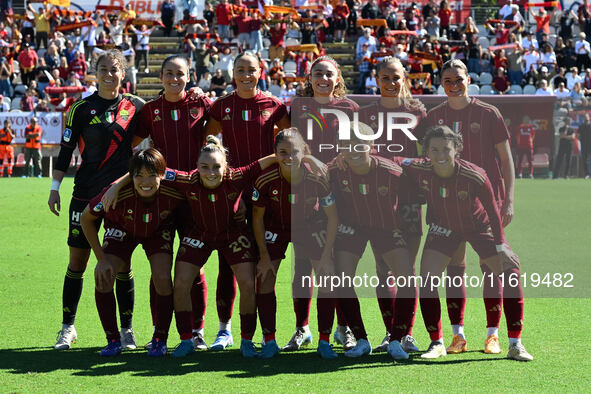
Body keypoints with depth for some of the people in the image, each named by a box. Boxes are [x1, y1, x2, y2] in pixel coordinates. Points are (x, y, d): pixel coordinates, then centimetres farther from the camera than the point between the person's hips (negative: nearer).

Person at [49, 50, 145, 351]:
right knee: (77, 261, 1)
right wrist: (54, 187, 1)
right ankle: (68, 327, 13)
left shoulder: (136, 107, 5)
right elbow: (66, 149, 5)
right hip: (86, 193, 0)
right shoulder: (82, 108, 2)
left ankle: (126, 329, 11)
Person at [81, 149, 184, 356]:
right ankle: (113, 340, -1)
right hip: (122, 229, 0)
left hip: (158, 231, 0)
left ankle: (160, 340, 0)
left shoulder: (173, 193, -35)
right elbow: (86, 219, -19)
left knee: (162, 278, -21)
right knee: (102, 277, -18)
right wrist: (101, 258, -19)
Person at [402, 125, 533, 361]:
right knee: (426, 278, -12)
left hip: (479, 226, -2)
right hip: (443, 227, 2)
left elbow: (493, 212, -20)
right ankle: (436, 343, 4)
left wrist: (500, 246, -16)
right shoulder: (419, 170, -26)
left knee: (511, 274, -12)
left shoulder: (475, 177, -32)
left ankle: (515, 345, -1)